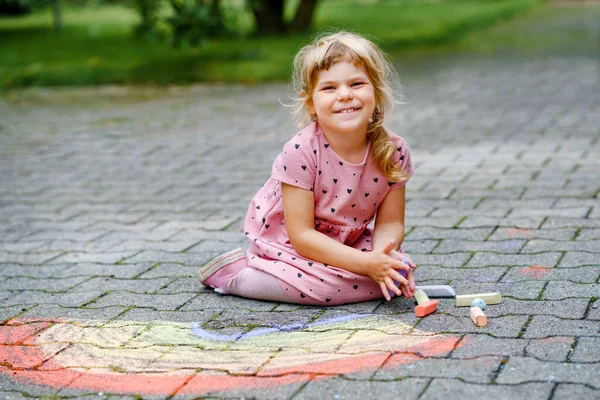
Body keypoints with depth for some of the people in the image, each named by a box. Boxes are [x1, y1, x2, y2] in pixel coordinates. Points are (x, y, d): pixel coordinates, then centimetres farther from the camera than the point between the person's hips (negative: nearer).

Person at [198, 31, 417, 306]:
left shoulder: (393, 151, -14)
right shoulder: (301, 152, -27)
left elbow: (389, 222, -6)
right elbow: (301, 235, -25)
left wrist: (384, 251, -30)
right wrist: (366, 262, -32)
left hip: (345, 241, 5)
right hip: (286, 243, -5)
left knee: (399, 269, -14)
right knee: (327, 285, -31)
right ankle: (233, 273, -7)